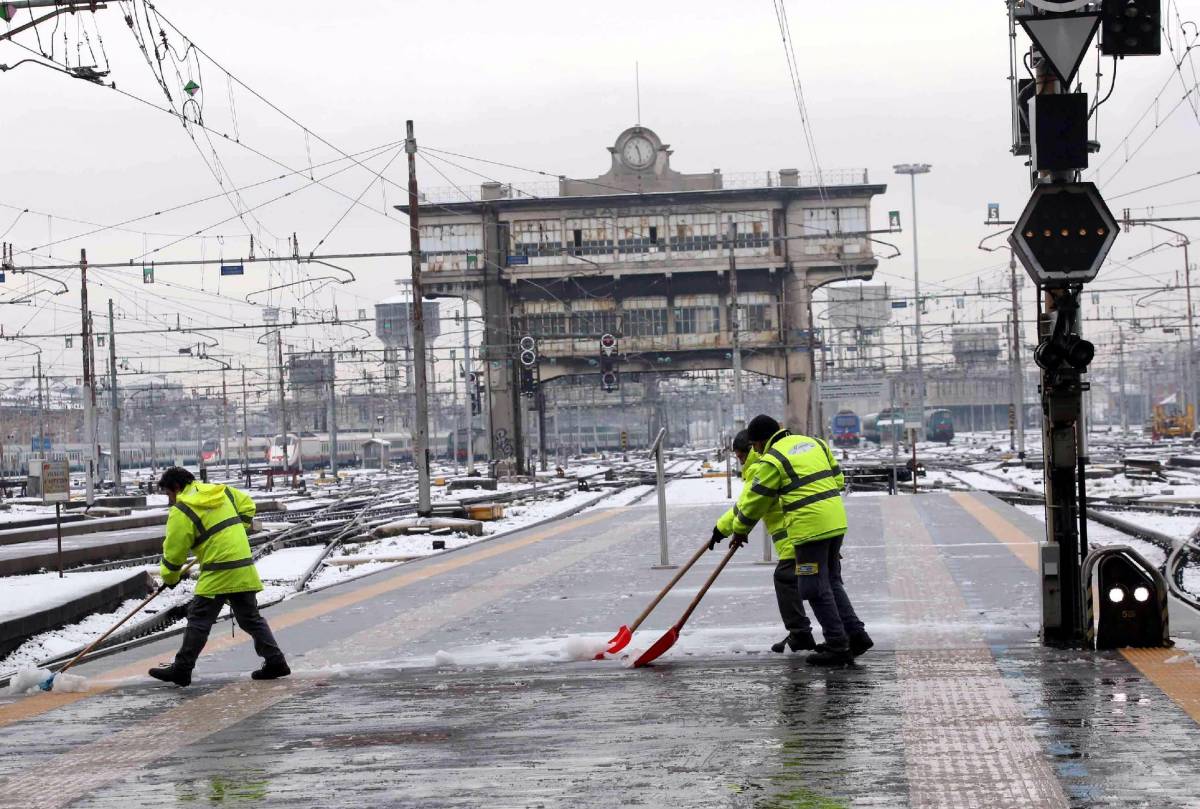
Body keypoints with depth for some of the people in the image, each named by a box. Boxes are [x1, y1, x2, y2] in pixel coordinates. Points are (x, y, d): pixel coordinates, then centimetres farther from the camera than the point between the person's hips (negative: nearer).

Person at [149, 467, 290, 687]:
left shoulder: (181, 511, -8)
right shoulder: (223, 492, 13)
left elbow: (174, 551, -5)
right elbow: (247, 505, 25)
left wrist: (169, 578, 10)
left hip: (218, 574, -7)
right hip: (245, 571, 7)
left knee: (198, 620, -2)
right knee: (250, 618, 16)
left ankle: (182, 669, 0)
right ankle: (275, 661, 15)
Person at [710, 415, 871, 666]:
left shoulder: (771, 460, -7)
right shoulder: (815, 443, 15)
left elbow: (754, 501, 0)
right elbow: (838, 479, 20)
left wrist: (740, 531, 13)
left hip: (810, 528, -8)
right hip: (836, 521, 8)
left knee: (817, 589, 0)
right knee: (832, 581, 19)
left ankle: (838, 647, 0)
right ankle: (856, 634, 16)